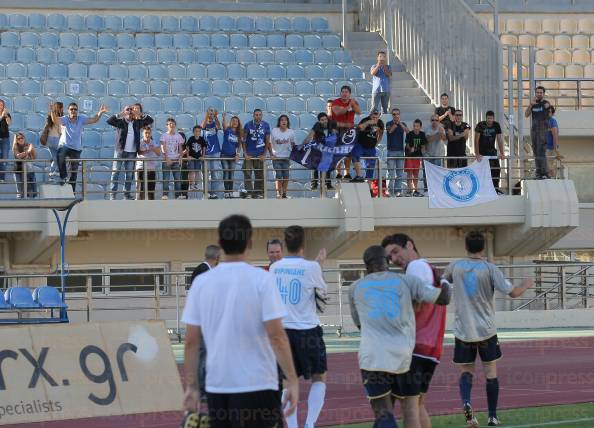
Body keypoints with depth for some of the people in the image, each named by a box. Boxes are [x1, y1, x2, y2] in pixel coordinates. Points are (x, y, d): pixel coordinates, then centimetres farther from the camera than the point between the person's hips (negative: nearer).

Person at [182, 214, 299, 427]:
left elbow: (191, 341, 4)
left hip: (217, 387, 4)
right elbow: (276, 335, -13)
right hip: (256, 386, -4)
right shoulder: (261, 279, -8)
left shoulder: (201, 282, 3)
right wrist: (292, 380, -9)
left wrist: (191, 386, 9)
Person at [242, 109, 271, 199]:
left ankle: (259, 193, 9)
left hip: (260, 155, 1)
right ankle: (249, 193, -4)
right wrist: (245, 154, -8)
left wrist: (264, 154, -4)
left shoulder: (266, 126, 2)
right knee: (247, 174, -6)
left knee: (260, 175, 3)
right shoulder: (248, 125, -1)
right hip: (249, 154, -1)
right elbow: (244, 140, 0)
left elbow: (267, 141, 4)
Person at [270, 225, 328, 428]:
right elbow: (323, 291, 7)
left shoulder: (275, 268, 0)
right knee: (319, 378, 10)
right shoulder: (311, 267, -11)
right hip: (307, 330, -3)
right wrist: (320, 263, 19)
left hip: (282, 329, 3)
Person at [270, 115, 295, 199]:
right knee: (279, 177, -6)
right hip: (276, 157, -2)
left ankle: (284, 194, 10)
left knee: (286, 177, 1)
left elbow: (293, 144, 12)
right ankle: (279, 194, -1)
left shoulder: (291, 132, 0)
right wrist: (271, 154, -6)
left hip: (287, 157, 2)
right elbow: (270, 144, 0)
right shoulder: (274, 131, -5)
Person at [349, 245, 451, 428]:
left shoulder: (355, 288, 17)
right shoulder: (406, 281, 10)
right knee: (410, 408, 15)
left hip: (372, 357, 0)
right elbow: (443, 298, 8)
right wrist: (444, 282, 29)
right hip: (403, 356, 0)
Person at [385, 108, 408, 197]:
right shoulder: (389, 124, 2)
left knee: (400, 173, 4)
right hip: (391, 150, -3)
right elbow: (390, 130, -19)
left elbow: (407, 131, -12)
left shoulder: (403, 124, 8)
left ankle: (398, 191, 9)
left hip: (400, 150, 3)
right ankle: (391, 191, -5)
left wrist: (400, 123, -24)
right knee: (391, 173, -6)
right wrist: (396, 123, -30)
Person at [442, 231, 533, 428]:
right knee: (491, 372, 10)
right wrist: (526, 285, 9)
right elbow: (513, 293, -11)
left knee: (465, 371, 10)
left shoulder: (455, 267, -1)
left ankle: (466, 401, -19)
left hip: (463, 331, 1)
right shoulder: (490, 269, -9)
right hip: (486, 330, -1)